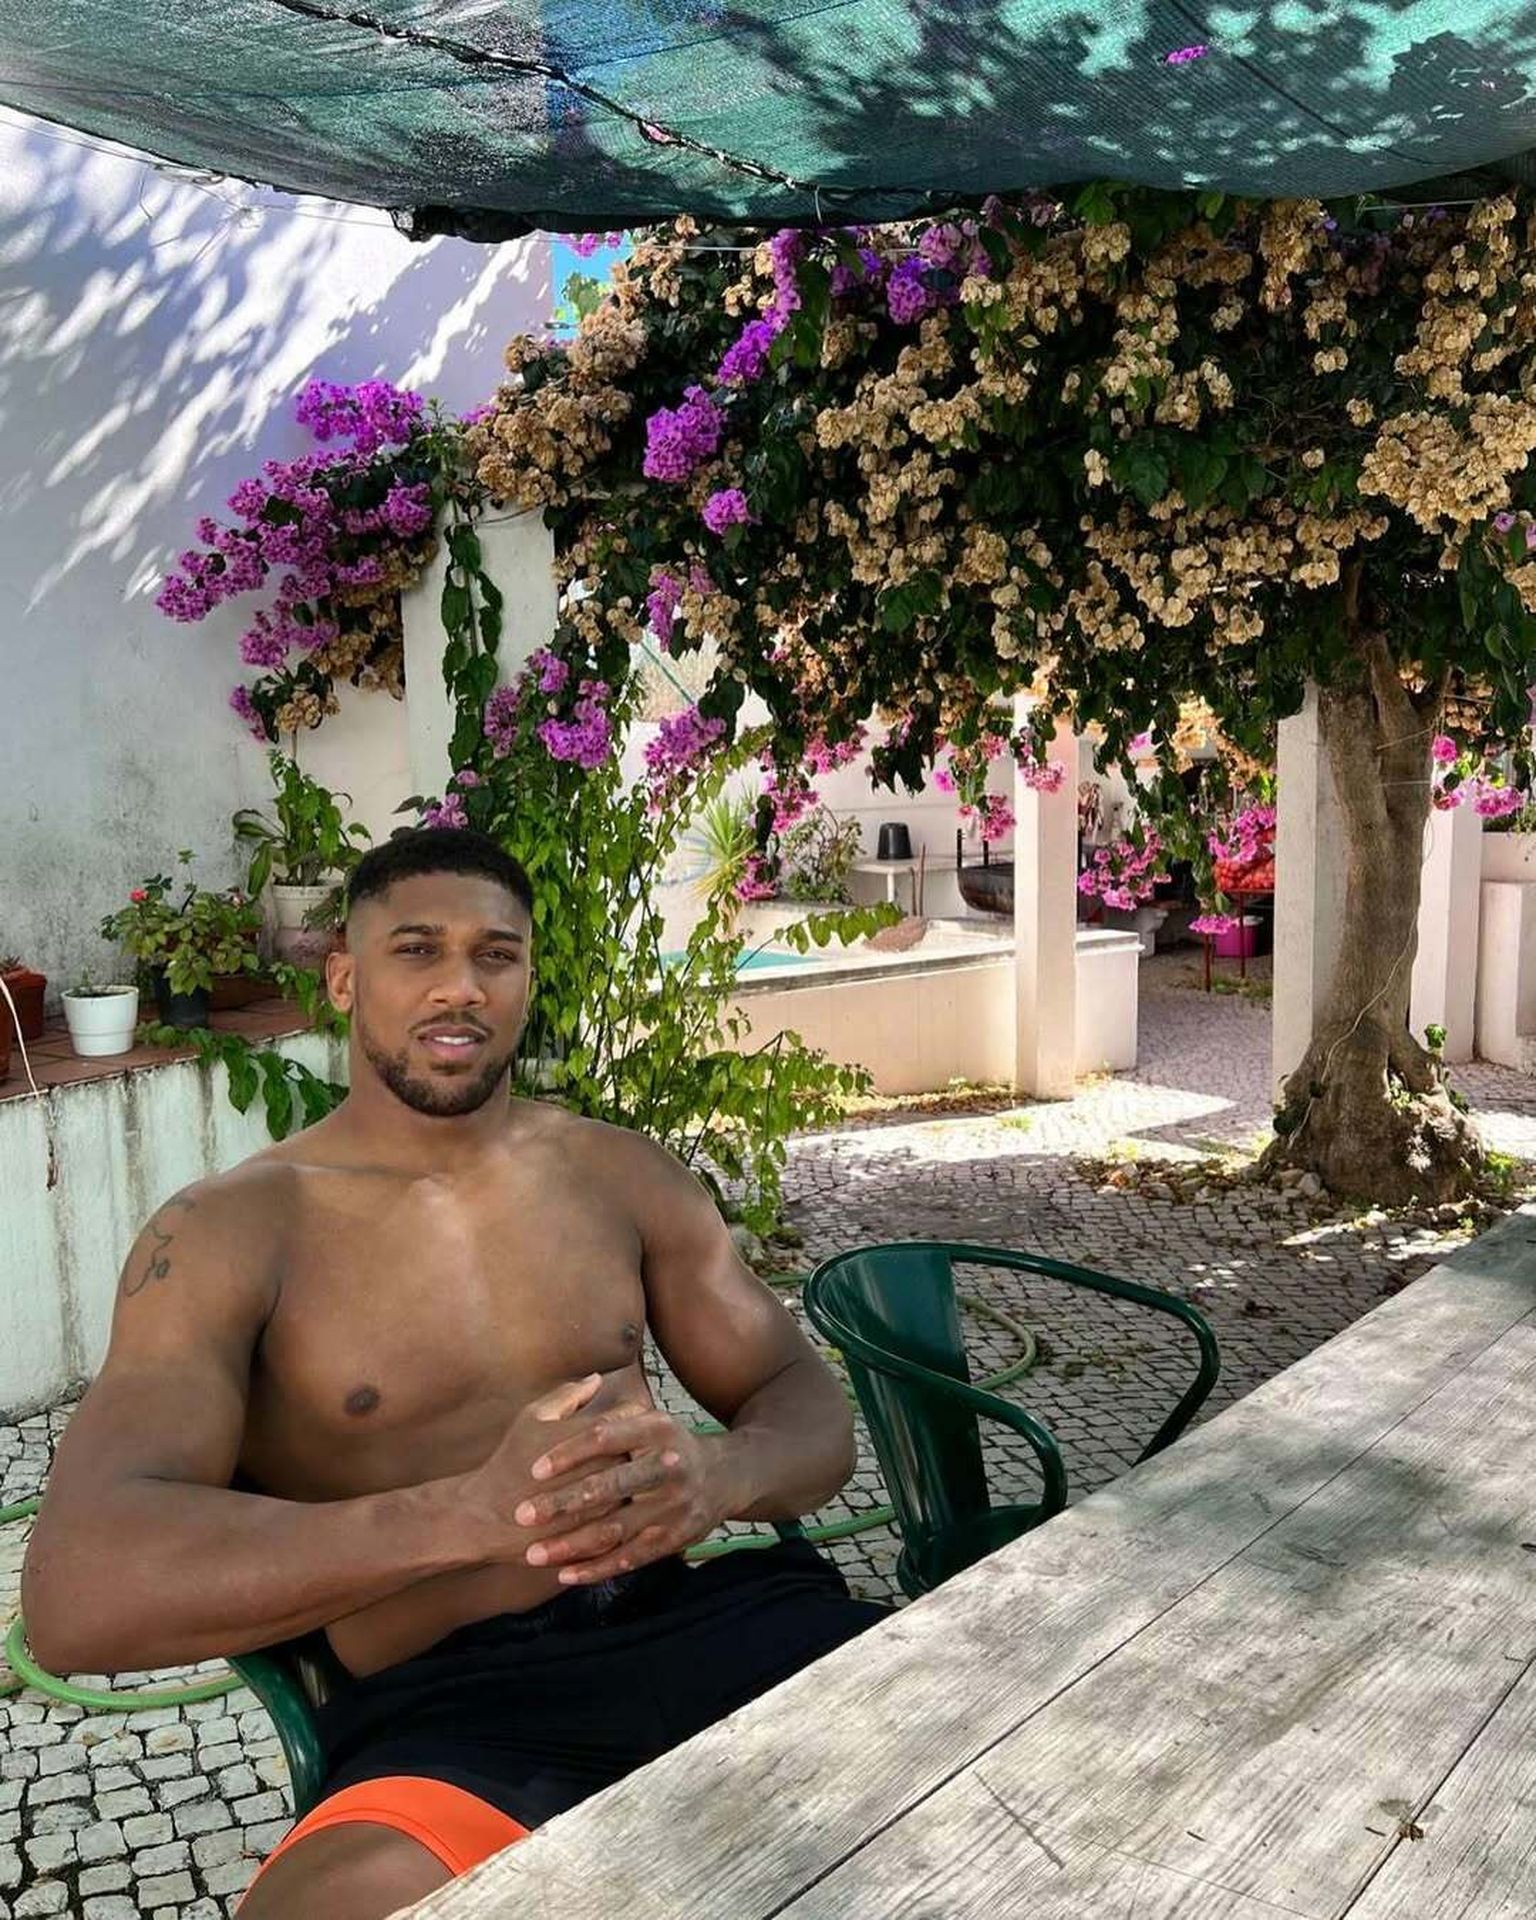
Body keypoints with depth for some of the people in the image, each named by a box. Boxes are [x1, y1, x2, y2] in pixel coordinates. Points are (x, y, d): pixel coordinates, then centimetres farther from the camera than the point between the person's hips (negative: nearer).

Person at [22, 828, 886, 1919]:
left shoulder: (621, 1173, 9)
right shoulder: (231, 1232, -1)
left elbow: (811, 1408, 10)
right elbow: (80, 1592, -13)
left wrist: (719, 1477, -17)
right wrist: (470, 1515, -27)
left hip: (696, 1614, 4)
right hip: (442, 1708, -3)